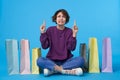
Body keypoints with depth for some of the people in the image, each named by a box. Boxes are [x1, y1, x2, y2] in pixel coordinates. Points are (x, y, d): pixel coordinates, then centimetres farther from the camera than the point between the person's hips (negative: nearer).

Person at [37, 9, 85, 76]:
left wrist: (74, 34, -18)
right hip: (52, 61, 0)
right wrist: (43, 33, -13)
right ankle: (68, 71, -28)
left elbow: (72, 48, -10)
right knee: (40, 60, -30)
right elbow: (45, 46, -5)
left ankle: (53, 70, -23)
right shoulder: (50, 30, 2)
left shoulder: (69, 31, 0)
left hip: (66, 61, 1)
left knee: (81, 60, -26)